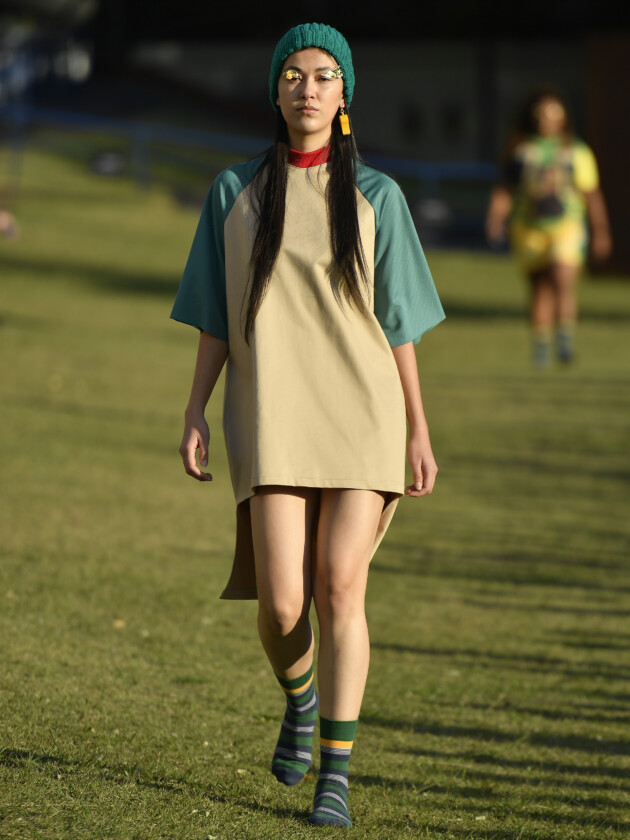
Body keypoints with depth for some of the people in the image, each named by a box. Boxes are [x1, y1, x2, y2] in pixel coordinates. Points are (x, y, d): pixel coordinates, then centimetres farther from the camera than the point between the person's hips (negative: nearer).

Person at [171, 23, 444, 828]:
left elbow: (398, 324, 6)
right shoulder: (235, 191, 6)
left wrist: (419, 432, 4)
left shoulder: (375, 196, 4)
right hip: (273, 420, 0)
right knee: (282, 603, -8)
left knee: (341, 588, -12)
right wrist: (194, 413, 2)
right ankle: (299, 698, 27)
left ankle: (335, 775, -3)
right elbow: (215, 317, 9)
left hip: (363, 414, 0)